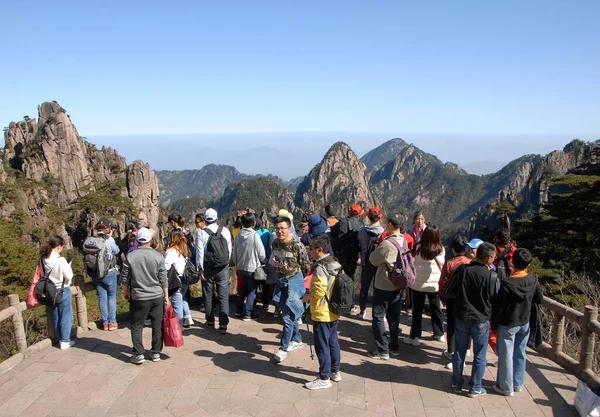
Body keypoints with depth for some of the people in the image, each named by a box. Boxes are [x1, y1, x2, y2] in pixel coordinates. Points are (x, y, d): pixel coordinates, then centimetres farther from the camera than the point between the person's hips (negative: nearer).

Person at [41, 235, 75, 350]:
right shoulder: (60, 260, -22)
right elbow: (69, 276, -18)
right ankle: (65, 341, 14)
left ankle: (60, 340, 29)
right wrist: (69, 266, -1)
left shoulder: (43, 259, -4)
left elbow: (42, 275, 7)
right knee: (65, 317, 7)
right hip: (63, 291, -6)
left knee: (55, 317, 17)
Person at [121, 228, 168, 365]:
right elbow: (163, 279, -3)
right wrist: (166, 296, 5)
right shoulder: (158, 256, -6)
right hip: (157, 296, 1)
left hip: (139, 298, -1)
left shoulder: (130, 257, -7)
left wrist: (125, 292, 17)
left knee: (137, 326, 11)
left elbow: (124, 278, 0)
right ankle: (156, 353, 18)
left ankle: (138, 354, 12)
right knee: (157, 325, 11)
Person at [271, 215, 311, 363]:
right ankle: (297, 340, 34)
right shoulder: (275, 243, 1)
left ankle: (284, 348, 1)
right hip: (281, 281, 7)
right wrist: (277, 265, 3)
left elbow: (306, 266, -10)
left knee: (288, 316, -8)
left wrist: (297, 277, 3)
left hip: (295, 280, -7)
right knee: (288, 313, 17)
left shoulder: (297, 245, -18)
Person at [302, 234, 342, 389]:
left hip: (322, 313, -9)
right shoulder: (335, 264, 5)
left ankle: (324, 379, 11)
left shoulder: (320, 267, -22)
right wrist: (312, 294, 15)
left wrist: (307, 297, -7)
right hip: (334, 312, 9)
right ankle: (335, 372, 31)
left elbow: (318, 291, -26)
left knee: (322, 346, 2)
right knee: (333, 342, 19)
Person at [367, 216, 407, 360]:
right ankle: (394, 347, 26)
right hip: (398, 285, 7)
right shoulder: (404, 240, -1)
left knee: (378, 317, 4)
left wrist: (376, 251, 6)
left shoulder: (387, 243, -24)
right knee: (394, 318, 16)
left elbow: (373, 259, -12)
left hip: (383, 285, -7)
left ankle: (383, 350, 6)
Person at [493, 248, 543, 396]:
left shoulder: (507, 284, -24)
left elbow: (499, 307, -17)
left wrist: (494, 322, -4)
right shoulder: (533, 281, -10)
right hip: (525, 323, 5)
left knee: (506, 355, 7)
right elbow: (540, 300, 5)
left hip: (507, 324, -5)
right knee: (520, 354, 18)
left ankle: (506, 387, 18)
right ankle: (518, 384, 31)